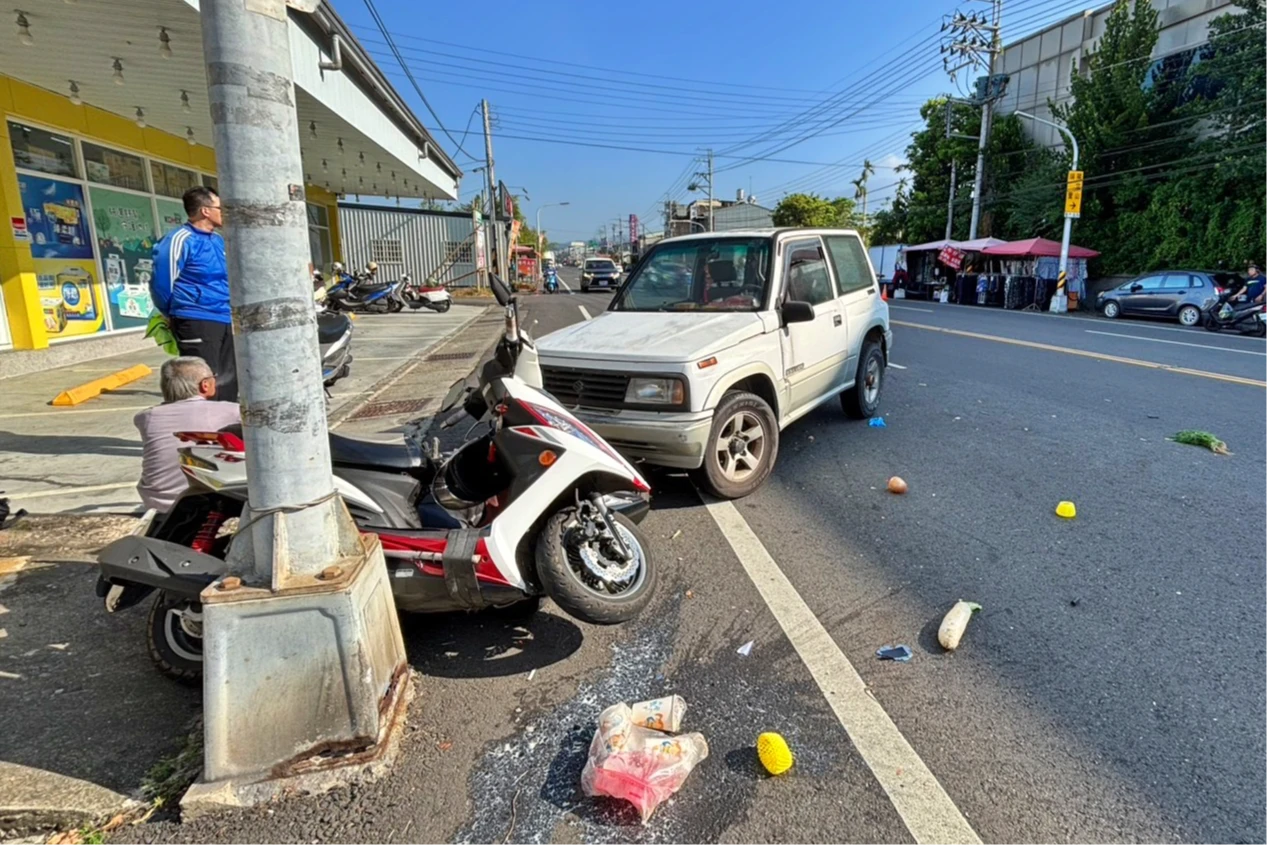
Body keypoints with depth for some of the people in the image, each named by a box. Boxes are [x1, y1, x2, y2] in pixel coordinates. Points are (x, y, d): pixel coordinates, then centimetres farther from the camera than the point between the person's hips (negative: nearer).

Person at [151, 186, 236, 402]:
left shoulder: (218, 241, 14)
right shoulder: (180, 240, -11)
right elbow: (161, 282, -9)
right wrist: (174, 314, 4)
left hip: (225, 322, 8)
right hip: (196, 323, -8)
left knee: (228, 381, 12)